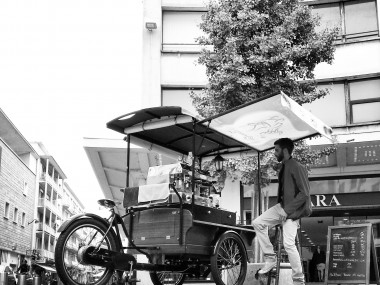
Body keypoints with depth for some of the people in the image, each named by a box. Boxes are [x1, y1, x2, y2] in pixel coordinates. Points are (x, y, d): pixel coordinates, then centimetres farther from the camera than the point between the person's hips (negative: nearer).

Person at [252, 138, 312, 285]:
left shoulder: (297, 168, -18)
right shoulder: (283, 166, 9)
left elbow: (304, 194, -21)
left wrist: (286, 210, -21)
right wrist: (281, 207, 12)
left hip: (292, 210, -9)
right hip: (281, 206, 9)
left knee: (289, 244, -12)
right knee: (257, 223, -1)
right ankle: (270, 258, 8)